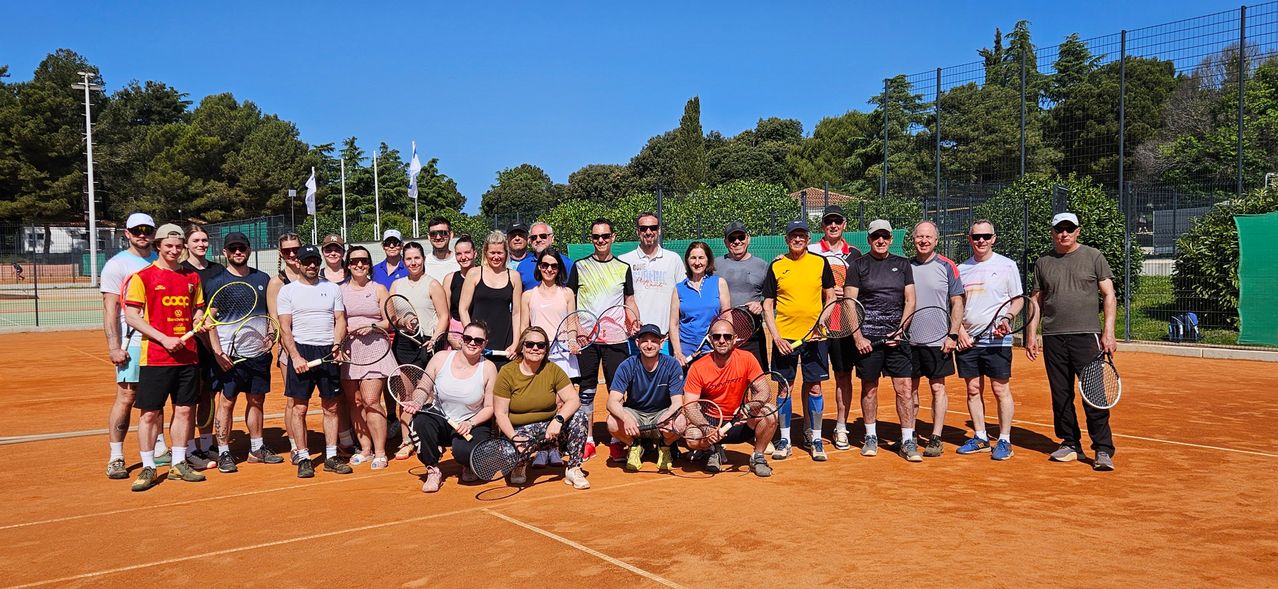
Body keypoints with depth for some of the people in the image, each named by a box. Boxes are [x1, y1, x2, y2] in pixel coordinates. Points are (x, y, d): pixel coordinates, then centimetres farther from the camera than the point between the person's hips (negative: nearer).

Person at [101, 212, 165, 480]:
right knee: (126, 398, -5)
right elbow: (110, 310, -7)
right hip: (132, 343, -5)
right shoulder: (117, 265, -3)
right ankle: (115, 458, 2)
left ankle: (159, 450, 21)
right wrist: (114, 347, -14)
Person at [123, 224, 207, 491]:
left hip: (187, 355, 5)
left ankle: (178, 464, 20)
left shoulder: (192, 277, 12)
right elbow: (131, 316, -8)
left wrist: (199, 322, -3)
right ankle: (148, 468, 11)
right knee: (149, 412, 0)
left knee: (184, 409, 9)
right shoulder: (142, 277, -3)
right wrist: (164, 339, -16)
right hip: (155, 356, -4)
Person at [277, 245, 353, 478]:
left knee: (331, 407, 5)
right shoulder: (288, 290, 4)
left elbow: (340, 320, 10)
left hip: (329, 352, 3)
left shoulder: (332, 289, 12)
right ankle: (303, 459, 6)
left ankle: (331, 457, 11)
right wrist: (295, 357, -12)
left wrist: (337, 344, -8)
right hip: (301, 351, -2)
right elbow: (285, 328, -1)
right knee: (299, 408, -1)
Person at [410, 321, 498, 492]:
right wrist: (415, 404, -18)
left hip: (473, 425, -2)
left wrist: (470, 423, -19)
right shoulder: (441, 358, -4)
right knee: (421, 419, -31)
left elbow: (489, 407, -4)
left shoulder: (488, 368, -7)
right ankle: (433, 470, -10)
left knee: (464, 452, -33)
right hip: (440, 423, 2)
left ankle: (468, 465, 9)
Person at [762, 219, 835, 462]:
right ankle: (784, 439, 16)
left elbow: (830, 297, 10)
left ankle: (816, 439, 15)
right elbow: (767, 305, 4)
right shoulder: (776, 266, 3)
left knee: (814, 388, 3)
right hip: (784, 337, 0)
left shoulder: (820, 263, 4)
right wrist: (776, 335, -6)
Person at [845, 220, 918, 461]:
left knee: (904, 388, -3)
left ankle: (908, 441, 2)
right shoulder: (858, 265, 4)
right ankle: (871, 437, 19)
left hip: (897, 335, 1)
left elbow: (910, 301, 9)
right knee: (869, 388, 7)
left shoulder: (902, 264, 11)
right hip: (867, 337, -1)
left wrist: (900, 330, -4)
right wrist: (858, 337, -8)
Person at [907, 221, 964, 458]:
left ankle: (936, 438, 7)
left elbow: (957, 303, -1)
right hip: (908, 339, 3)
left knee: (937, 388, 2)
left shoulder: (946, 267, -1)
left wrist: (953, 335, -8)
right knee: (910, 388, 8)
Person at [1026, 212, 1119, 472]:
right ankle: (1070, 444, 19)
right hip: (1053, 337, 3)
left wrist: (1108, 332, -7)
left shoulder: (1093, 257, 4)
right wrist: (1031, 334, 8)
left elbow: (1109, 295, 2)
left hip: (1087, 335, -3)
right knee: (1061, 396, 7)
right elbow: (1036, 301, 16)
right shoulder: (1043, 262, 12)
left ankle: (1103, 450, -1)